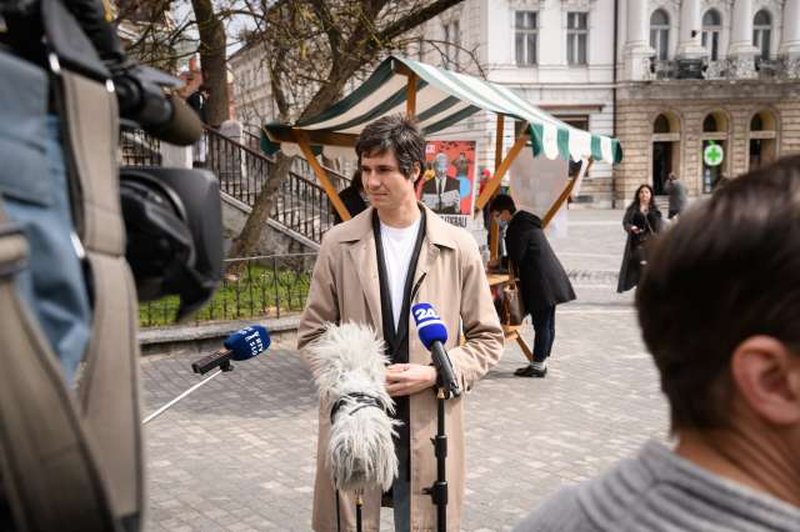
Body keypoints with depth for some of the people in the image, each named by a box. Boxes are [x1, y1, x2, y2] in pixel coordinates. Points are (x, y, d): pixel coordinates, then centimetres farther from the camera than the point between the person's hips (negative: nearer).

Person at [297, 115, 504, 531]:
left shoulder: (458, 247, 0)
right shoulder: (338, 244, 1)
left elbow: (487, 338, 6)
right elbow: (311, 333, 7)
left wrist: (436, 373, -10)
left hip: (428, 429, 0)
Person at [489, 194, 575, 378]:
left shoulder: (516, 229, -15)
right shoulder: (527, 222, 16)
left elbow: (515, 260, -14)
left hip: (541, 284, -10)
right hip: (552, 280, 10)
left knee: (541, 325, -3)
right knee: (547, 324, 13)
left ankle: (538, 365, 3)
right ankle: (541, 362, 22)